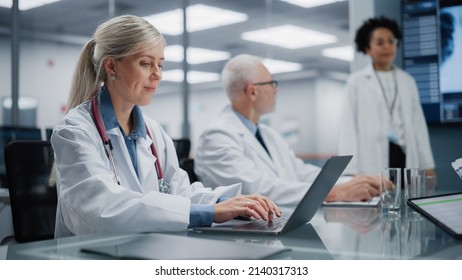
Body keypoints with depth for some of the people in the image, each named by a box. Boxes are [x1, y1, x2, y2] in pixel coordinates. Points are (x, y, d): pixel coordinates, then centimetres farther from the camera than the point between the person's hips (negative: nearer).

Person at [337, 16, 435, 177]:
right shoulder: (356, 82, 7)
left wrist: (428, 165, 9)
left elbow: (419, 124, 15)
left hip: (406, 157, 3)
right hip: (372, 163, -3)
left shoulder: (408, 81, 17)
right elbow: (349, 126, 0)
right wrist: (352, 172, -9)